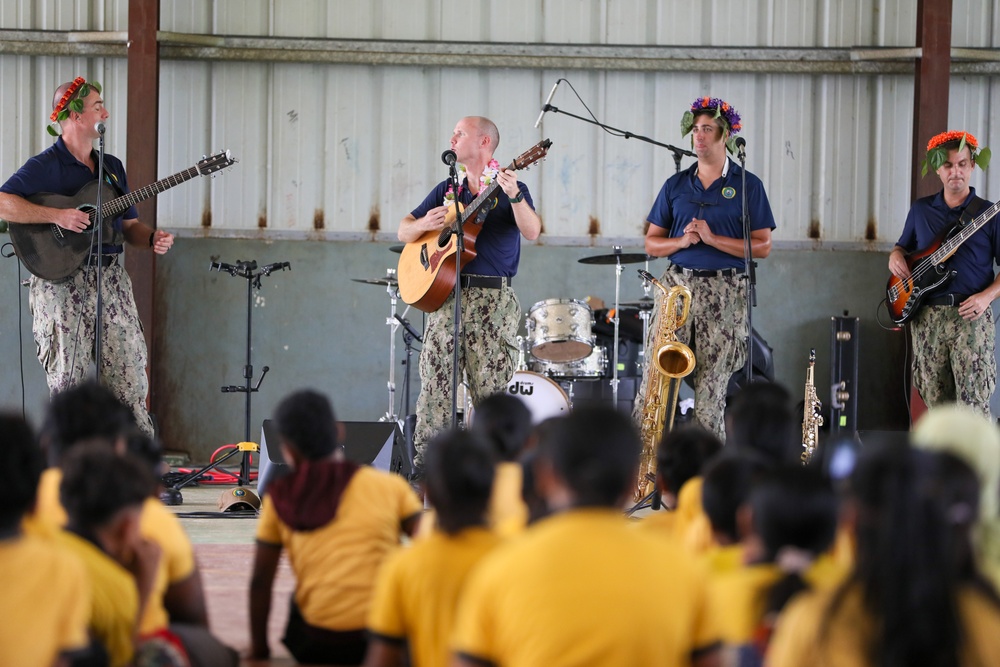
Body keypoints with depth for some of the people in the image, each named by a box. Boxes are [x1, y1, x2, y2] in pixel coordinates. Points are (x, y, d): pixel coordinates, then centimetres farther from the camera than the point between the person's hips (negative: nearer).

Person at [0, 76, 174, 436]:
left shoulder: (112, 167, 18)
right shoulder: (45, 166, -5)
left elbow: (128, 223, 22)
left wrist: (152, 238, 1)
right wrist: (58, 216, -22)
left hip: (111, 277, 6)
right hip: (62, 280, -6)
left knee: (130, 373, 1)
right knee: (68, 381, -4)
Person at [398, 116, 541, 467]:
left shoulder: (511, 190, 4)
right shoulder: (447, 190, 18)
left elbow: (532, 232, -14)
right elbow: (404, 231, 18)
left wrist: (514, 196, -30)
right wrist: (424, 224, -4)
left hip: (493, 300, -4)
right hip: (445, 295, 4)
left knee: (492, 390, -5)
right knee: (435, 385, -3)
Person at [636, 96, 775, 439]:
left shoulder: (747, 185, 4)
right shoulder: (675, 185, 13)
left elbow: (762, 246, -2)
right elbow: (651, 243, 13)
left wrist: (713, 239, -12)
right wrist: (682, 241, -8)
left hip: (724, 292, -3)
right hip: (676, 283, 3)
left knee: (711, 387, -4)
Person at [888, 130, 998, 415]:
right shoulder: (920, 209, 14)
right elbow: (903, 246, 26)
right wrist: (895, 256, 3)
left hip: (971, 316, -4)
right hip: (926, 316, 4)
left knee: (973, 401, -15)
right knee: (936, 403, 6)